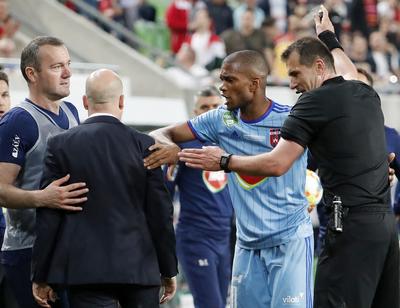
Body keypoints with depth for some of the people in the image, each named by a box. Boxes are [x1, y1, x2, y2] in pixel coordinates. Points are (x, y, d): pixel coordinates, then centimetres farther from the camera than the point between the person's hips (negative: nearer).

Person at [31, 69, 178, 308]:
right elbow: (161, 214, 2)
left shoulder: (61, 145, -1)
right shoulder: (144, 145, 0)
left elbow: (48, 216, -1)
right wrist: (169, 271, 11)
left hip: (86, 269, -1)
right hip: (140, 268, 1)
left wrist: (41, 277, 5)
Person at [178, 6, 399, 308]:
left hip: (352, 223, -8)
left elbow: (277, 164, -10)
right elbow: (351, 75, 42)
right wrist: (329, 38, 56)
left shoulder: (315, 101, -6)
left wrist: (224, 162, 1)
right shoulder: (367, 94, 15)